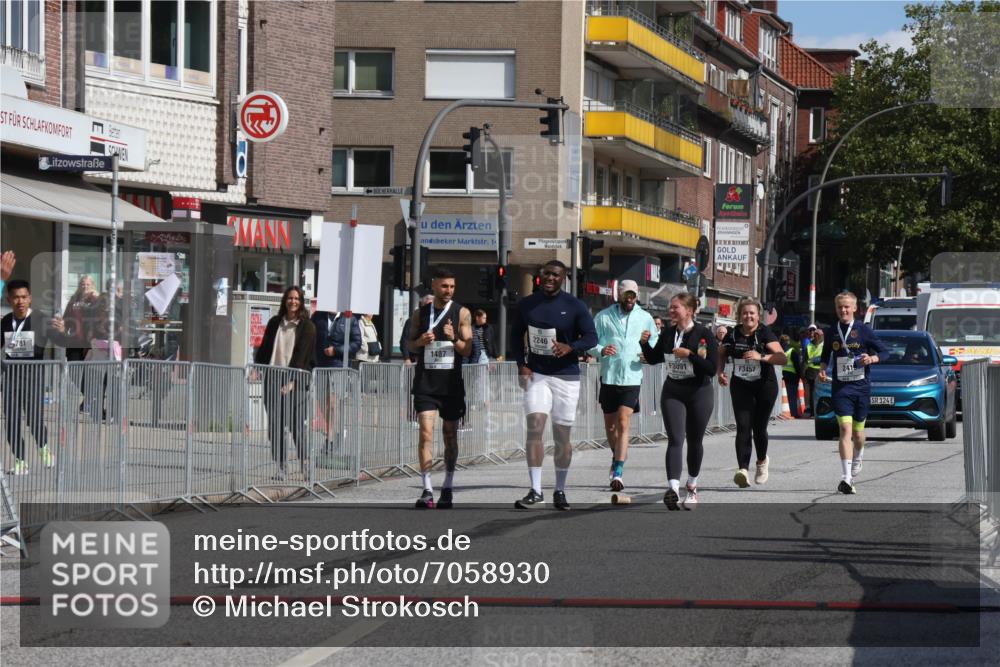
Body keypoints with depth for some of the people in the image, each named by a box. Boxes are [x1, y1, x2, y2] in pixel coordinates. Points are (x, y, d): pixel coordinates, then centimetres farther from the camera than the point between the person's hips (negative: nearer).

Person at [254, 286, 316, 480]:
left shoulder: (307, 326, 1)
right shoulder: (275, 323, 14)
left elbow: (302, 355, -7)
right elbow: (264, 349, 18)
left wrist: (292, 380, -15)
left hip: (295, 381, -4)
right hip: (273, 379, 4)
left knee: (297, 424, -7)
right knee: (274, 425, 1)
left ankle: (304, 462, 7)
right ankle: (280, 467, 6)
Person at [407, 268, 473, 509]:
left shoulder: (462, 313, 1)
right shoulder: (420, 313, 6)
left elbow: (467, 350, -2)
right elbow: (411, 345, 15)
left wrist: (454, 338, -22)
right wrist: (420, 341, -7)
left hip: (451, 382, 0)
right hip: (425, 382, 0)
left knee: (450, 435, 10)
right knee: (426, 432, -13)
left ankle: (448, 487, 23)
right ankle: (427, 490, -16)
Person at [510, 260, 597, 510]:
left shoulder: (575, 306, -3)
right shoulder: (526, 305, 5)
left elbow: (591, 337, -3)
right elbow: (516, 335, 14)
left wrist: (570, 347, -23)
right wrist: (521, 364, 0)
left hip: (566, 375, -1)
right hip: (536, 374, 1)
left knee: (562, 435, 6)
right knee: (534, 426, -14)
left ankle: (560, 491, 19)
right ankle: (535, 491, -14)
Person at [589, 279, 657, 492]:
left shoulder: (645, 318, 8)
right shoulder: (603, 317, 3)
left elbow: (656, 340, 19)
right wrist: (601, 350, -18)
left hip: (632, 378, -1)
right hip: (609, 377, 1)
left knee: (623, 424, -13)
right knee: (610, 425, 13)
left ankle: (618, 472, -17)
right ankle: (618, 455, 41)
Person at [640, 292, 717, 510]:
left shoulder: (704, 334, -10)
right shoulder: (668, 333, 4)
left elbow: (712, 368, -15)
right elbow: (654, 359, 16)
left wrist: (689, 355, -22)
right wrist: (645, 344, -1)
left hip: (699, 393, -2)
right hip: (672, 392, 2)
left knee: (694, 442, 11)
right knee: (675, 440, -12)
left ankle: (692, 486, 30)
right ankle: (673, 488, -26)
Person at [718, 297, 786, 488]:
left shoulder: (765, 334, -12)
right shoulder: (733, 334, -1)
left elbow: (782, 358, -22)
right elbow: (721, 354, 18)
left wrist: (761, 356, -36)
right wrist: (720, 372, 1)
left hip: (764, 386, -2)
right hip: (740, 386, 2)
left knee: (759, 427, 4)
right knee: (743, 426, -12)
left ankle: (762, 460, 34)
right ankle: (743, 469, -22)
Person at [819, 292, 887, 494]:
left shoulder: (863, 330, -2)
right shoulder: (832, 332, 6)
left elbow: (883, 351, 4)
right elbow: (826, 355, 22)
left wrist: (872, 358, -16)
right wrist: (822, 369, 4)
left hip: (861, 386, 0)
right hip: (840, 387, 0)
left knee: (858, 432, 12)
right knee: (845, 429, -15)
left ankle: (857, 458, 47)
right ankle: (846, 478, -22)